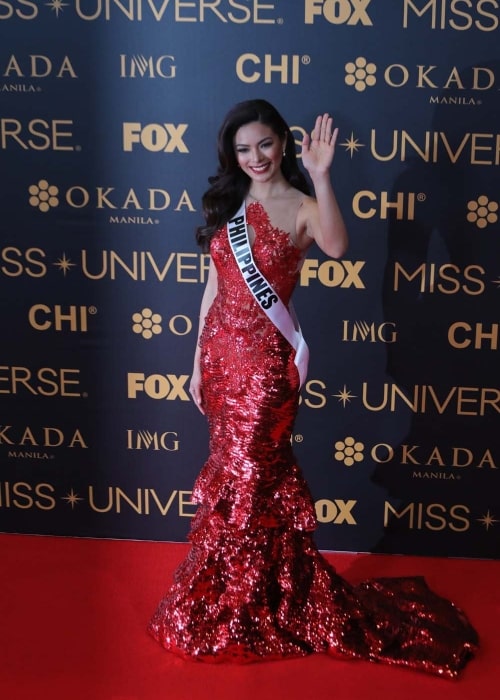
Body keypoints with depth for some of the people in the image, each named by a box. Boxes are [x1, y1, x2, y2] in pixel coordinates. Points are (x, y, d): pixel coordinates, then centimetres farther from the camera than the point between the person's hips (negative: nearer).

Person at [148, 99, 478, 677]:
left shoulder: (301, 207, -6)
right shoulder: (227, 205, 10)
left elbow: (337, 248, -30)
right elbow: (214, 287, 12)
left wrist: (320, 176, -38)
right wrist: (198, 363, 11)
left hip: (264, 358, -5)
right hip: (221, 352, 6)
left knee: (247, 479, 2)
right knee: (231, 473, 14)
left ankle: (238, 613, 21)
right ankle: (240, 600, 32)